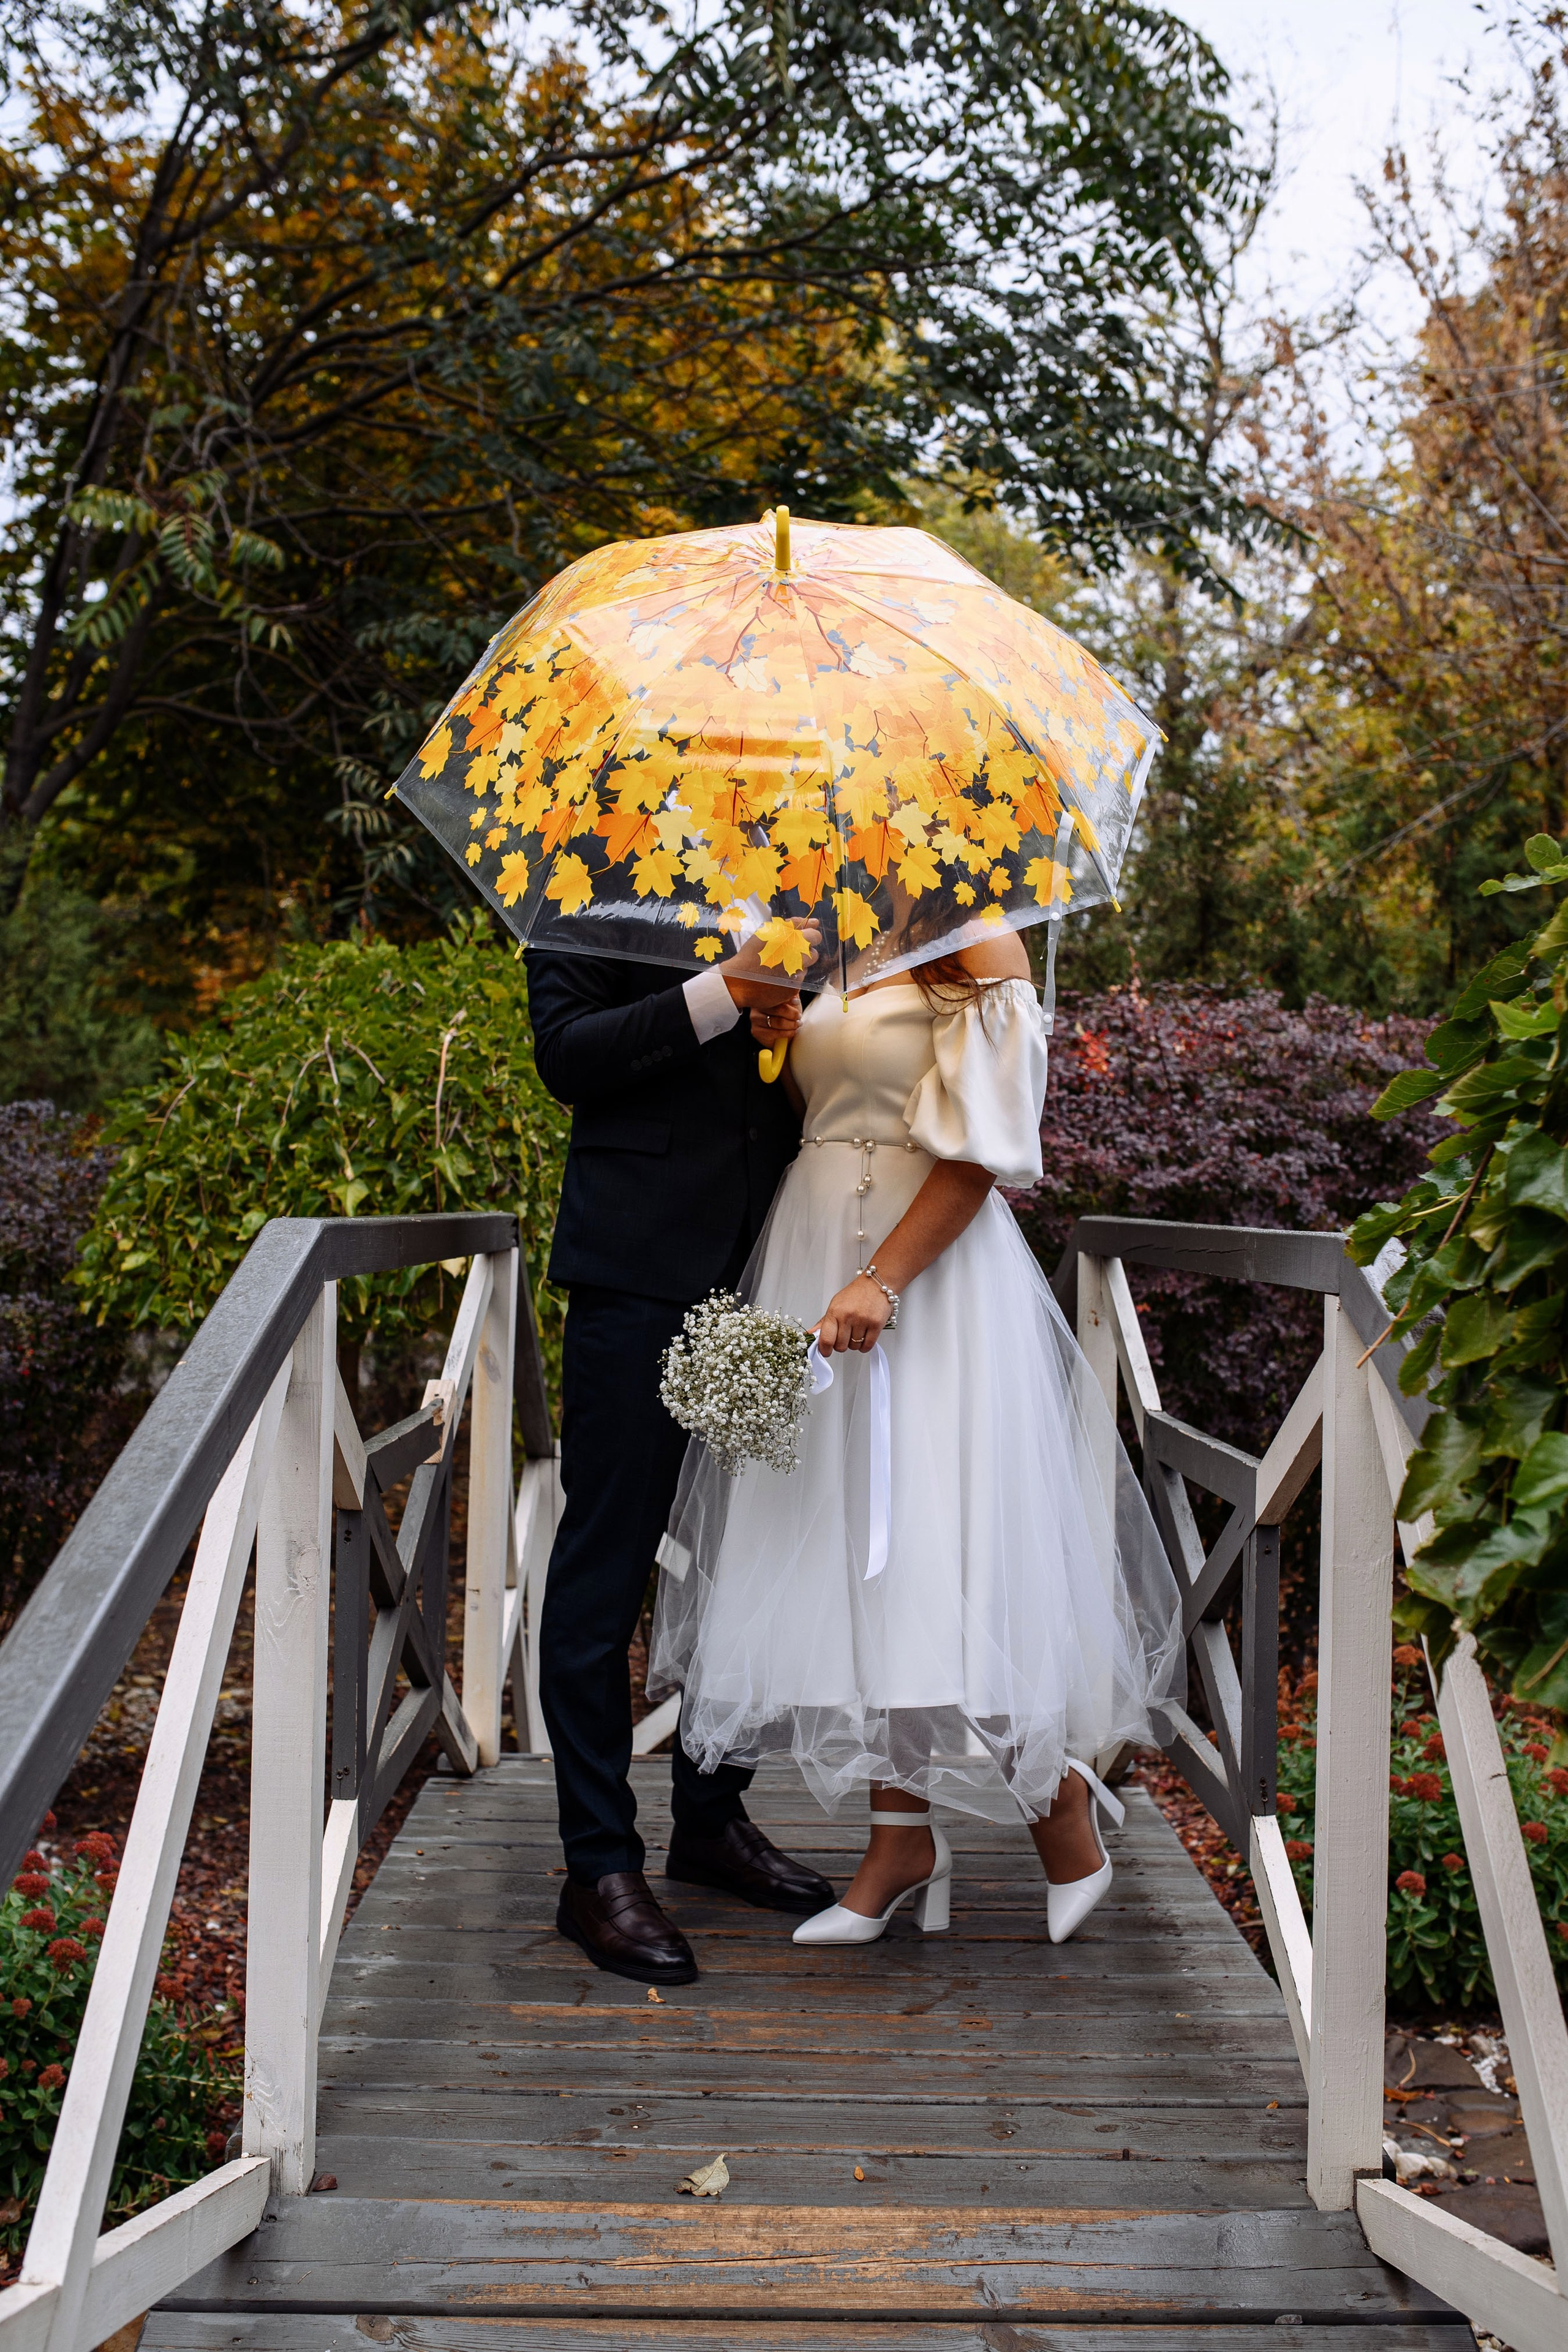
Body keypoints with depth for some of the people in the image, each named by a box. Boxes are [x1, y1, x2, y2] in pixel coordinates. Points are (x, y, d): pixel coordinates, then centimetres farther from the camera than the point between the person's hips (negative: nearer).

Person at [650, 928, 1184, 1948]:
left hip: (932, 1268, -8)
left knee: (938, 1547, -7)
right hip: (817, 1247, 8)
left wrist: (884, 1279, -22)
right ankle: (903, 1844, 17)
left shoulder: (979, 948, -8)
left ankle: (1064, 1815, 14)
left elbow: (980, 1153, -15)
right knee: (853, 1546, 8)